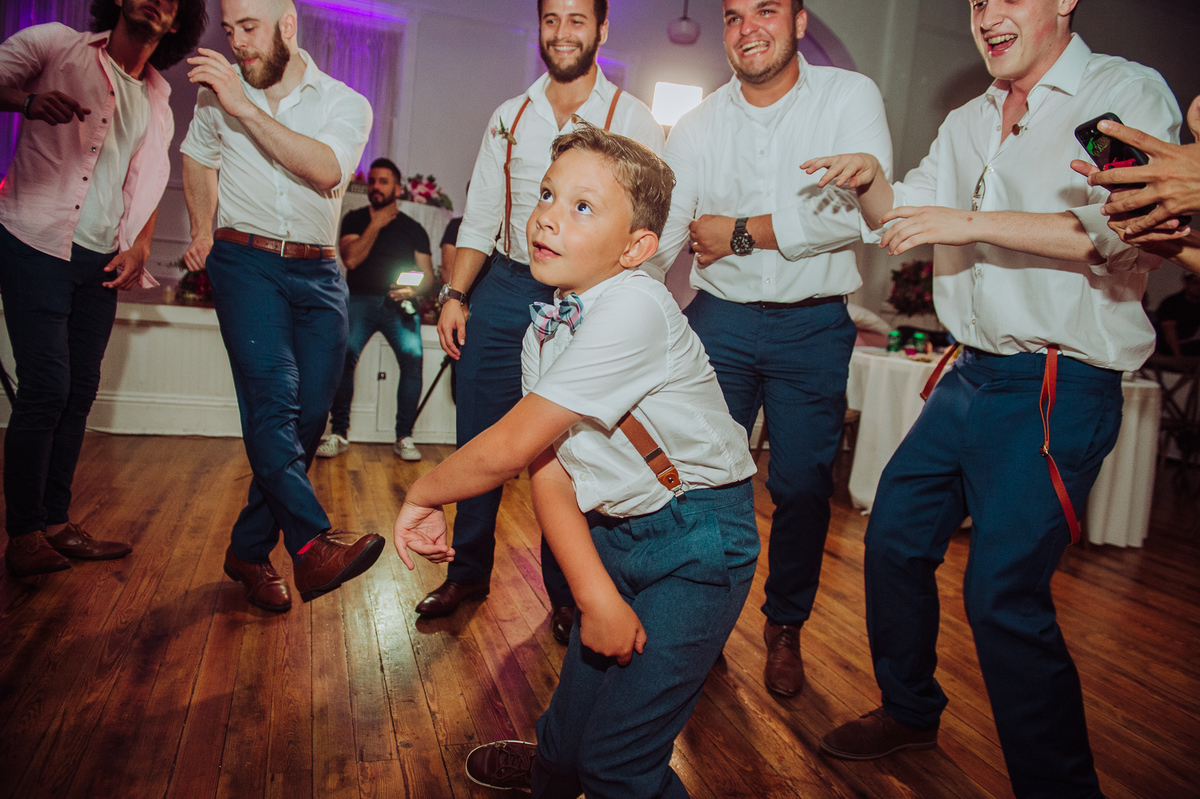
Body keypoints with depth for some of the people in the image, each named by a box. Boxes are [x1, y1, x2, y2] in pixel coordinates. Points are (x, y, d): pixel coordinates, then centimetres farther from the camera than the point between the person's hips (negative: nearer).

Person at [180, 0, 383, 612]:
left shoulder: (346, 104, 4)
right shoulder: (218, 96, 11)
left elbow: (326, 170, -16)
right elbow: (198, 157, 30)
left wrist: (246, 108, -20)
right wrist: (203, 231, 21)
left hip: (317, 273, 1)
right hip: (245, 261, 0)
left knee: (310, 412, -4)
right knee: (273, 396, -22)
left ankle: (250, 549, 10)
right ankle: (313, 545, -29)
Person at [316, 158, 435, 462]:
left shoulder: (413, 229, 16)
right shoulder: (355, 219, 13)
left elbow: (427, 274, 13)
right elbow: (351, 258, -4)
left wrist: (414, 288, -9)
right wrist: (376, 224, -1)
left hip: (398, 303, 1)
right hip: (360, 299, 0)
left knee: (412, 357, -23)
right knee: (343, 355, -24)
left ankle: (404, 437, -12)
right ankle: (339, 434, -12)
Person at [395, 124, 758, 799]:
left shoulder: (632, 308, -26)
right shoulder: (543, 332, 2)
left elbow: (510, 447, -23)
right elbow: (548, 471, -4)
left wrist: (424, 495, -6)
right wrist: (596, 594, -15)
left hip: (696, 540, -7)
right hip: (614, 533, 7)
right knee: (571, 721, 20)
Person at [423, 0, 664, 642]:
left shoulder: (631, 119, 2)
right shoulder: (509, 117, 12)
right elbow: (481, 216, 13)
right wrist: (453, 295, 3)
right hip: (505, 289, 4)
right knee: (479, 439, 6)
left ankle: (565, 594, 18)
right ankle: (468, 572, 24)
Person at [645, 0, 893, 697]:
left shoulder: (851, 97, -2)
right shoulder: (699, 126, 5)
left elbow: (863, 209, -16)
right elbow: (659, 237, 1)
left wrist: (742, 232, -11)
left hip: (815, 329, -2)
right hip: (720, 321, 2)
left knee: (803, 487, 4)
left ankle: (785, 626, 28)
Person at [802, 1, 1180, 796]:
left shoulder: (1128, 92, -4)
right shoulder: (969, 123, 18)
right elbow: (902, 220, 20)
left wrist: (972, 222, -20)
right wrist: (873, 180, -1)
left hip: (1057, 387, -7)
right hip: (973, 375, 8)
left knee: (1003, 593, -10)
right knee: (895, 538, 12)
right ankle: (911, 710, 33)